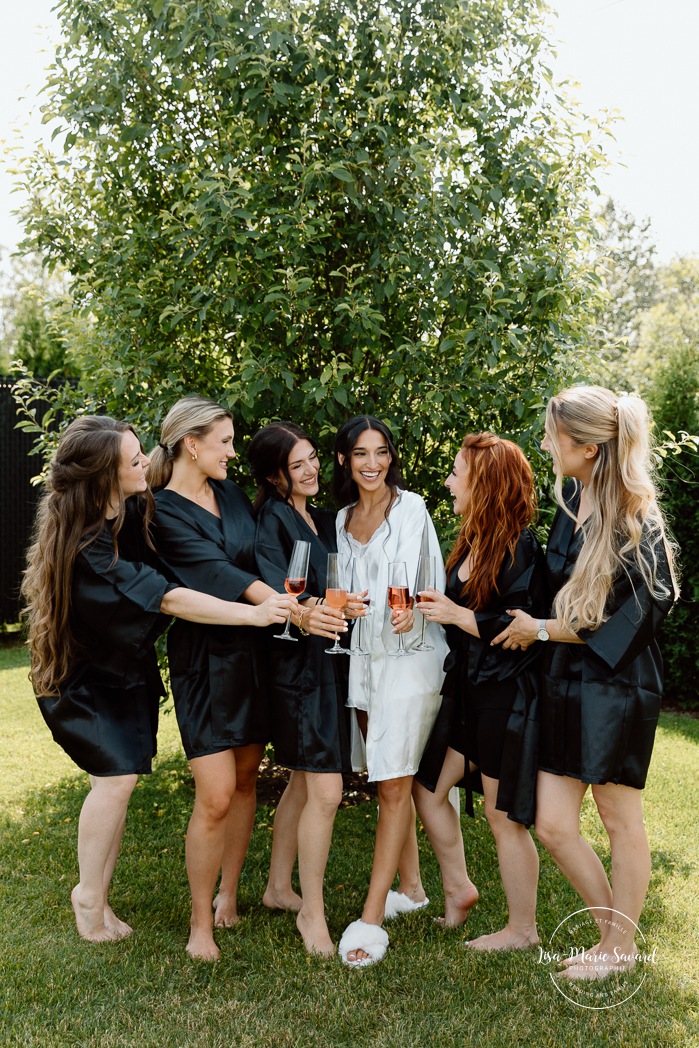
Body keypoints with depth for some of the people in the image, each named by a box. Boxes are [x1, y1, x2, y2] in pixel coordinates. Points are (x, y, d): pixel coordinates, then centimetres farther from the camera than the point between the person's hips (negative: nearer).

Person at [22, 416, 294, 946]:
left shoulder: (134, 509, -9)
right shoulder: (85, 548, -32)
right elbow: (167, 599, -36)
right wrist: (253, 614, -38)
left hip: (128, 665, 7)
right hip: (83, 676, -7)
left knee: (118, 778, 6)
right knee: (118, 776, -13)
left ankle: (97, 895, 21)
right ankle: (90, 895, 9)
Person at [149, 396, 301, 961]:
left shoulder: (231, 492, 10)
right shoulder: (163, 511, -11)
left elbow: (261, 559, 12)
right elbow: (217, 572, -19)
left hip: (254, 651, 7)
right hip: (205, 657, -6)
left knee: (246, 778, 12)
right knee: (215, 796, -7)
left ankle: (229, 895, 29)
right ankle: (201, 922, 12)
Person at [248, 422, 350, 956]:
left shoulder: (324, 519, 14)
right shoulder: (271, 521, -10)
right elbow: (273, 586, -25)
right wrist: (303, 612, -44)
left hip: (329, 659, 8)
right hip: (298, 665, -8)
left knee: (304, 782, 16)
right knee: (326, 791, -7)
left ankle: (279, 888, 31)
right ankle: (312, 912, 9)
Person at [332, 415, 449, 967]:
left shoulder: (411, 508, -4)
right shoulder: (343, 518, 13)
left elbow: (431, 581, -7)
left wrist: (413, 611, -26)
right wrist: (339, 605, -4)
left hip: (409, 655, -6)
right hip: (362, 657, 6)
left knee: (394, 784, -7)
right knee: (389, 779, 14)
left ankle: (371, 918, -5)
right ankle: (410, 886, 29)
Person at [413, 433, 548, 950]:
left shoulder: (521, 549, -18)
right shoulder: (474, 543, 8)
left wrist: (458, 615, -22)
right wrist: (431, 610, 4)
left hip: (507, 699, -9)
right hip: (468, 692, 9)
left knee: (504, 818, 4)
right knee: (429, 789, 15)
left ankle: (523, 928, 23)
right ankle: (458, 888, 34)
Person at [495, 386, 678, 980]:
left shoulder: (632, 521, -17)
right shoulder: (574, 499, 6)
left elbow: (608, 625, -17)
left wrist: (539, 630, -9)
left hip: (617, 683, -8)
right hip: (566, 683, 8)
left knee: (620, 819, 9)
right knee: (554, 826, 8)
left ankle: (620, 948, 28)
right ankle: (614, 931, 29)